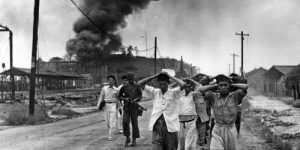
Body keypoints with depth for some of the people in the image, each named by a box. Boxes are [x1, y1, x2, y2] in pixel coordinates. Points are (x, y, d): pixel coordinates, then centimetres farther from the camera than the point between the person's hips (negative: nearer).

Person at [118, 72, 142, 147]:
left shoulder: (137, 87, 2)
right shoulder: (124, 87, 6)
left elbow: (140, 96, 0)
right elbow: (119, 96, 12)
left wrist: (135, 100, -20)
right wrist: (125, 99, -6)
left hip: (134, 107, -1)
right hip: (126, 107, 1)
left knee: (134, 123, 0)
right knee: (125, 122, -10)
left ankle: (134, 140, 12)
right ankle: (127, 138, 7)